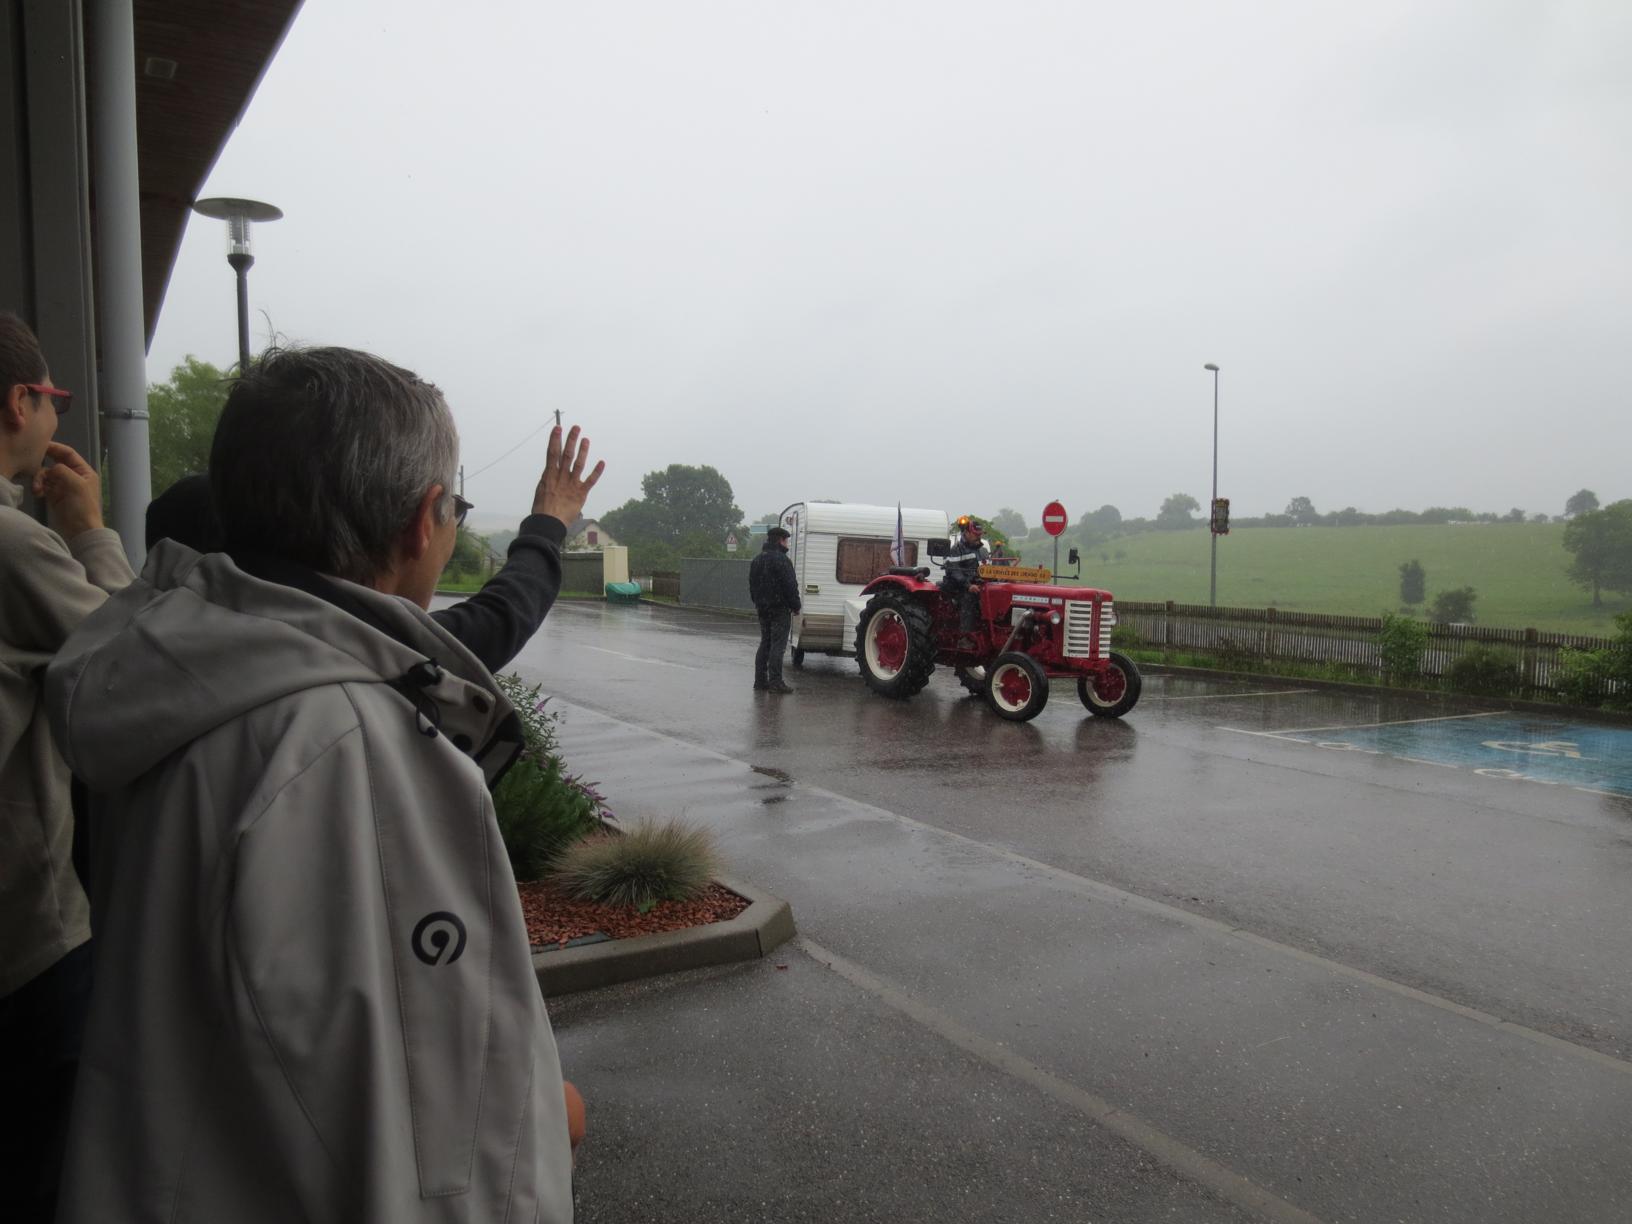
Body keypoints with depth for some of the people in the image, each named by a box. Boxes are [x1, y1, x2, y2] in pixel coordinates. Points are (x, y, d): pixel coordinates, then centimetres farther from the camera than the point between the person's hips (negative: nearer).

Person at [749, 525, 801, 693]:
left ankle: (760, 679, 15)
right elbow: (790, 586, -17)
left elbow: (752, 585, 20)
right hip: (779, 609, -8)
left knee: (765, 644, 14)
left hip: (763, 609, 8)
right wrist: (795, 606, -8)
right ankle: (775, 682, -8)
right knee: (777, 645, -7)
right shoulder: (781, 560, -14)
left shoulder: (757, 560, 14)